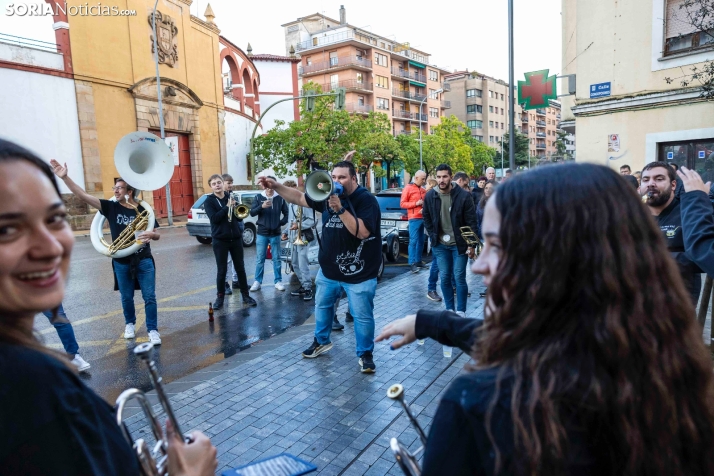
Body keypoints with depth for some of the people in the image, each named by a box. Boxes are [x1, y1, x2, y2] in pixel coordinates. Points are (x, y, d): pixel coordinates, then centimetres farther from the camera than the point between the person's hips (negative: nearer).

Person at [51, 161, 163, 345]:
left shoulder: (143, 210, -4)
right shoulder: (110, 207, -2)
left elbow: (157, 235, 0)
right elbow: (83, 196, -9)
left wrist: (150, 234, -24)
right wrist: (64, 177, -18)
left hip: (144, 260, -1)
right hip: (122, 262, 2)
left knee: (149, 297, 1)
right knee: (126, 297, 14)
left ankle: (153, 330, 11)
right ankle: (130, 324, 37)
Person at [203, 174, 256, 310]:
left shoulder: (230, 197, 8)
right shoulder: (209, 201, -2)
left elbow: (239, 217, 6)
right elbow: (214, 218, -17)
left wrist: (234, 207, -12)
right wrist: (227, 207, -18)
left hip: (236, 238, 3)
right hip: (220, 240, -3)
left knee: (240, 268, 8)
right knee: (222, 270, 2)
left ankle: (245, 295, 17)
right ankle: (220, 296, 15)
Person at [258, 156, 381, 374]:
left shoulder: (366, 200, -17)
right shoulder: (327, 195, 2)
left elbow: (363, 232, -29)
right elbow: (299, 198, 9)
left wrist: (340, 209, -33)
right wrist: (275, 186, -3)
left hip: (358, 274, -6)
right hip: (328, 268, 7)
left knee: (362, 316, 2)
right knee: (322, 305, 22)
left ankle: (365, 354, 22)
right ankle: (321, 341, 44)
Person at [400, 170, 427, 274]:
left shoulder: (423, 190, 14)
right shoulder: (408, 188, -3)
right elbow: (402, 204, -6)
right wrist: (415, 203, -14)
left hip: (423, 218, 7)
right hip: (414, 218, -7)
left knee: (421, 241, 10)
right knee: (413, 241, -7)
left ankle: (418, 261, 18)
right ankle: (412, 263, -5)